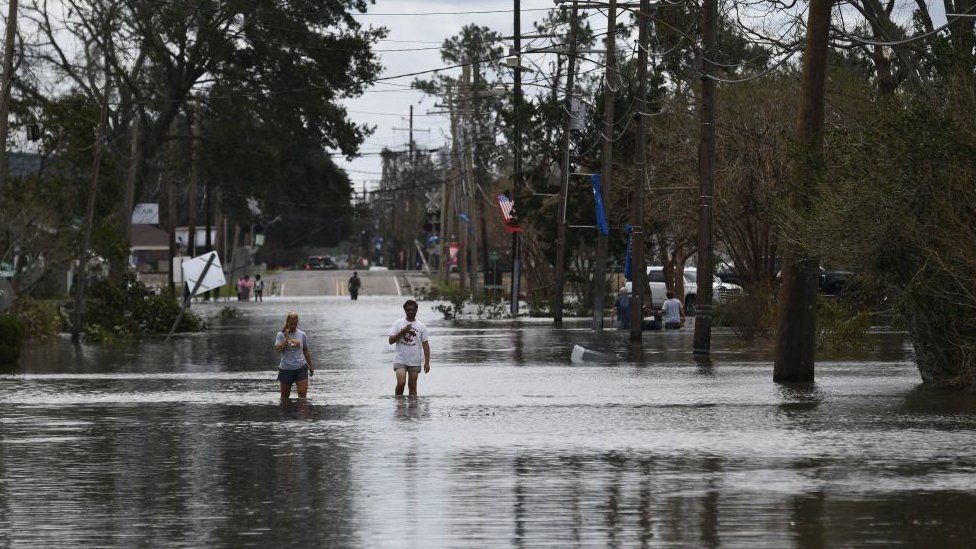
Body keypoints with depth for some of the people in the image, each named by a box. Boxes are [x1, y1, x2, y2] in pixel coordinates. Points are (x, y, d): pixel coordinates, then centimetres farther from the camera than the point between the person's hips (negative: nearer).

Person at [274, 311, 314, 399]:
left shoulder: (302, 335, 5)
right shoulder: (281, 335, -1)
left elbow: (306, 352, 15)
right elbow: (278, 349, -14)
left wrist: (310, 366, 19)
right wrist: (286, 339, -22)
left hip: (301, 368, 1)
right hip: (286, 369, -1)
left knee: (302, 393, -10)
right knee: (285, 395, 8)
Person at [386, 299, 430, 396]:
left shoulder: (421, 326, 8)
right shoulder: (398, 324, 4)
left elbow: (425, 345, 7)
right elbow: (391, 341, -2)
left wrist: (427, 362, 1)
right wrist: (402, 331, -14)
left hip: (415, 362, 2)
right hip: (400, 360, -2)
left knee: (413, 386, 2)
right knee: (401, 383, -16)